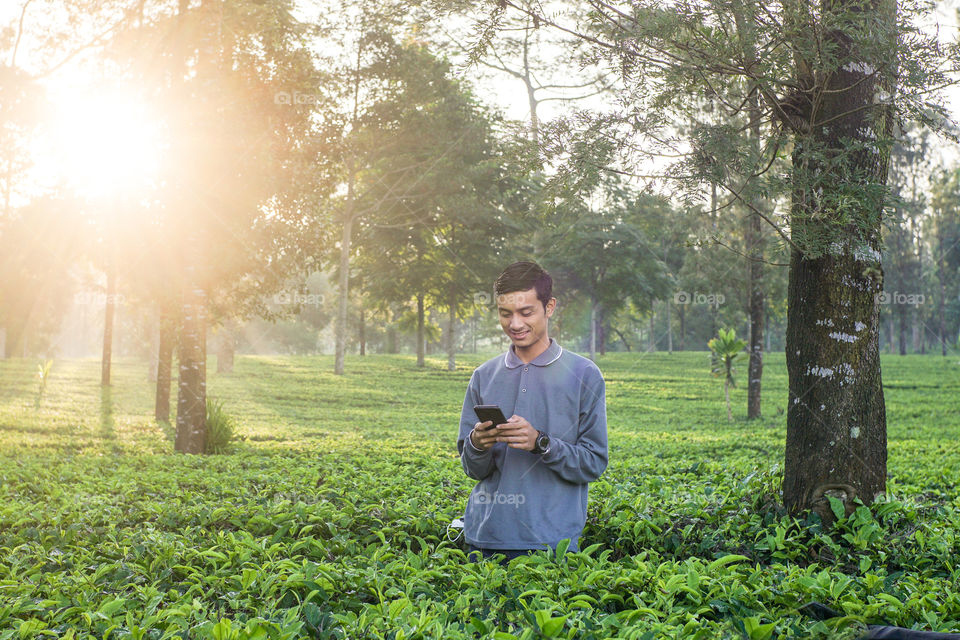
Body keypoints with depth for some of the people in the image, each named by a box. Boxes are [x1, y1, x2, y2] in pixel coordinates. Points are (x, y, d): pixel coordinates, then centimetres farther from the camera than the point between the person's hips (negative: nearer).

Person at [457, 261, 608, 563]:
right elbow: (475, 470, 9)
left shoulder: (583, 375, -1)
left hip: (550, 541, -3)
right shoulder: (484, 376, 9)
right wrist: (477, 446, -13)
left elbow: (594, 464, -4)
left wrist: (540, 443, -19)